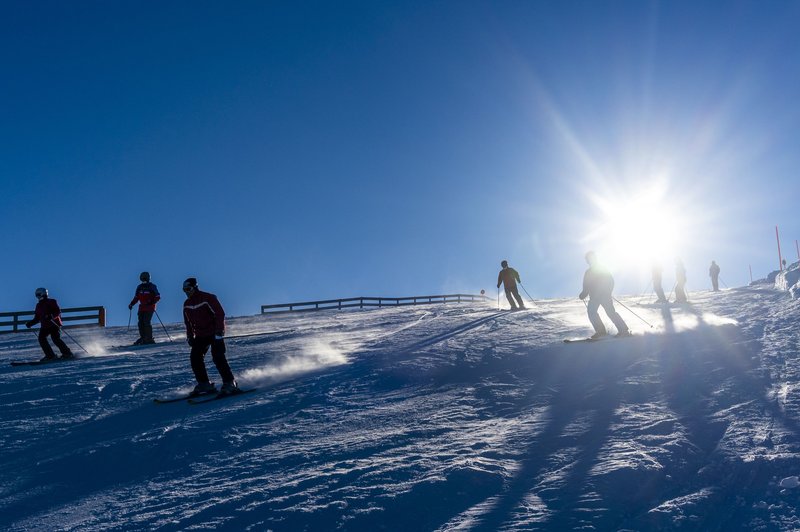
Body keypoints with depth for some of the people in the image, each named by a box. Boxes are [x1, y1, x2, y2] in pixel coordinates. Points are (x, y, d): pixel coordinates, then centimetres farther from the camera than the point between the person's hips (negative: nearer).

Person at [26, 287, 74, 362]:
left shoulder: (52, 302, -1)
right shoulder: (38, 305, 17)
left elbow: (58, 312, -11)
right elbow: (37, 318, 22)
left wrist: (51, 316, -28)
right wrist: (30, 323, 7)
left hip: (54, 324, -7)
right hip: (45, 326, 7)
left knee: (55, 339, -20)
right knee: (41, 338, -13)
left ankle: (67, 353, -14)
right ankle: (50, 356, -10)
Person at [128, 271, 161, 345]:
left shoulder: (152, 287, -3)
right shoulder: (139, 287, 13)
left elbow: (158, 297, -6)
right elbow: (136, 297, 23)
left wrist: (151, 302, -20)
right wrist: (131, 304, 10)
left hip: (149, 308, -6)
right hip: (142, 308, 6)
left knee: (146, 322, -14)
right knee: (141, 323, 0)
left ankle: (149, 339, -10)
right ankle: (143, 338, 8)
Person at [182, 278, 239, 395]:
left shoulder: (208, 298, -13)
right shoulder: (187, 304, 8)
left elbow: (220, 314, -16)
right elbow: (188, 322, 19)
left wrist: (219, 331, -21)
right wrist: (190, 336, 11)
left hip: (215, 333, -7)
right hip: (200, 335, 7)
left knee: (218, 357, -16)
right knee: (195, 358, -5)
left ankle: (229, 383, -11)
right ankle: (204, 384, 2)